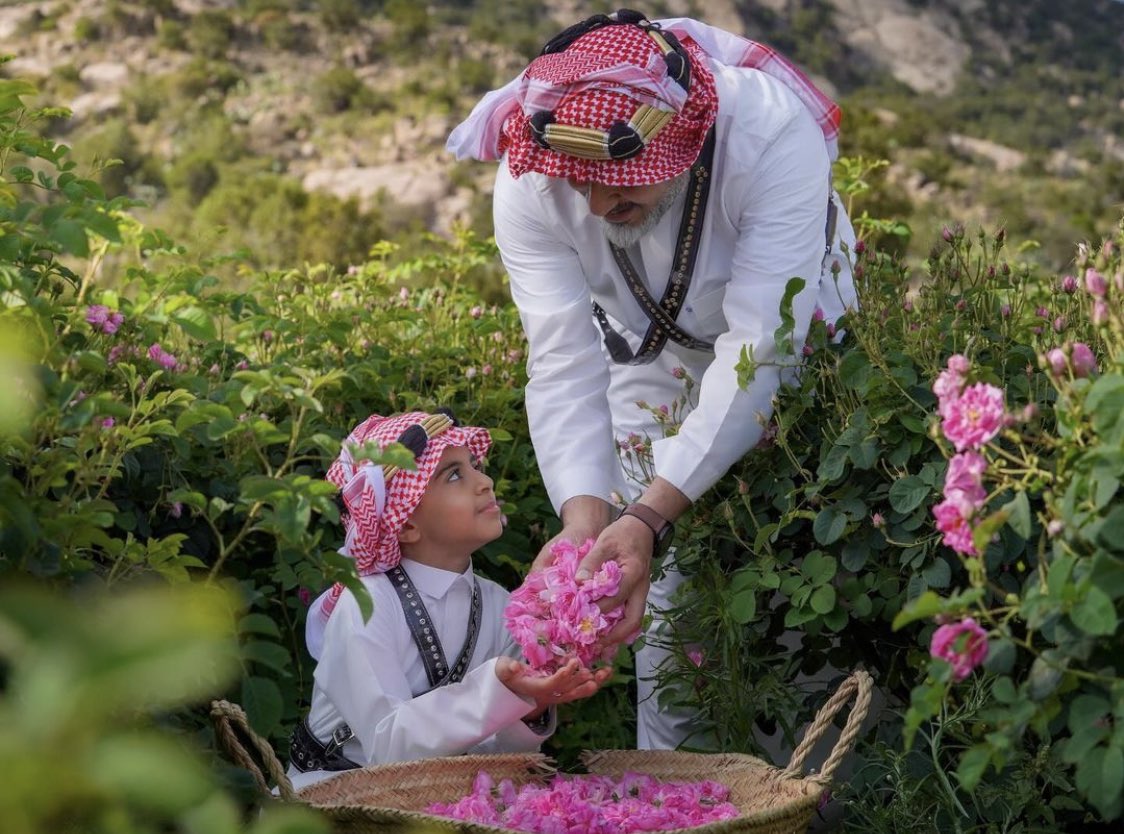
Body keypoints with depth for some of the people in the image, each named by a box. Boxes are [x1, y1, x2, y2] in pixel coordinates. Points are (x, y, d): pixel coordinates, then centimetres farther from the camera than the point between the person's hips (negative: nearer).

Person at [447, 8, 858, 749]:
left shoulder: (774, 136, -40)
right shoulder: (528, 183, -30)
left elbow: (759, 354, -42)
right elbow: (565, 361, -31)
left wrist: (648, 517, -50)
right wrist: (585, 517, -47)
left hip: (789, 346, -2)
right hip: (651, 352, 2)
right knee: (667, 581, -2)